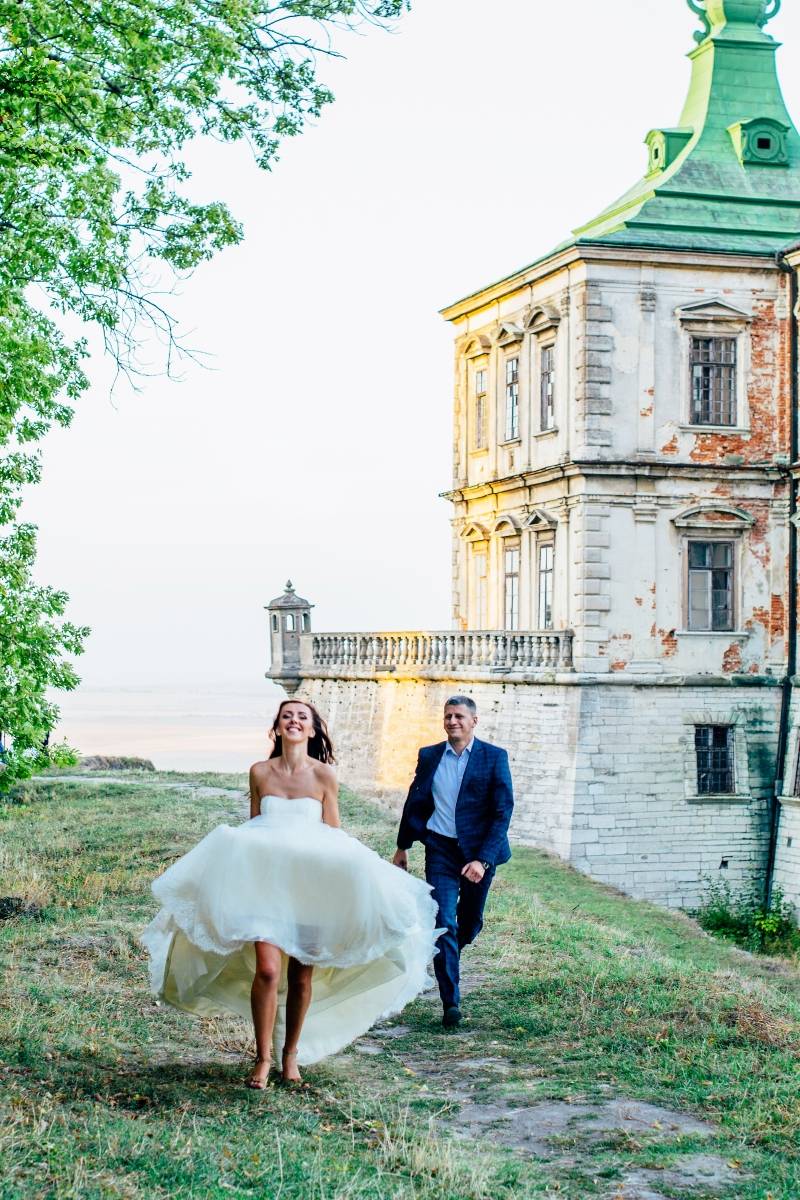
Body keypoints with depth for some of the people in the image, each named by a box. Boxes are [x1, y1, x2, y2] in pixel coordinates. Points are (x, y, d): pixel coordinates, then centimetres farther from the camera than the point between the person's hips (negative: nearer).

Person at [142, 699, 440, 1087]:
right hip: (266, 878, 0)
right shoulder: (260, 772, 5)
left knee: (302, 975, 4)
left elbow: (332, 833, 5)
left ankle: (291, 1054, 21)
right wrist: (245, 860, 8)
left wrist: (335, 877, -1)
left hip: (311, 883, 0)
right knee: (267, 969, -14)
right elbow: (251, 827, 13)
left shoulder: (324, 774, 1)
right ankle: (263, 1058, -2)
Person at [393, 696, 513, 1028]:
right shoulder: (429, 756, 4)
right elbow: (415, 802, 15)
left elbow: (502, 812, -10)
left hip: (479, 851, 0)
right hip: (441, 849, 0)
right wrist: (403, 846, 19)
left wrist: (483, 859, -18)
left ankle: (448, 953, 48)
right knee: (444, 924, -9)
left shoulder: (494, 757, -5)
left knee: (470, 923, 14)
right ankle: (451, 1003, -8)